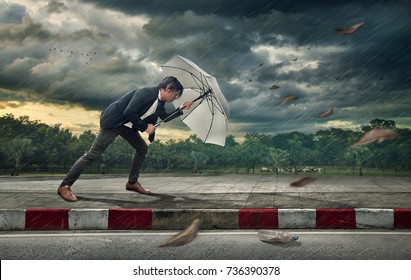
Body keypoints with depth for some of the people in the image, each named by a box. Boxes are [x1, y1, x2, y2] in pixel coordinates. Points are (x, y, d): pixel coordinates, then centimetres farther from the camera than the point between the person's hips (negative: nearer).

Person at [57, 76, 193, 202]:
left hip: (127, 125, 10)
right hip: (113, 122, -10)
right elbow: (129, 112, -29)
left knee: (142, 148, 12)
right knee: (93, 154, -9)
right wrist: (145, 127, -19)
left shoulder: (159, 102, 5)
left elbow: (165, 118, 22)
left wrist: (180, 109, 10)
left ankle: (132, 182, 25)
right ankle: (65, 186, -2)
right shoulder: (146, 93, -24)